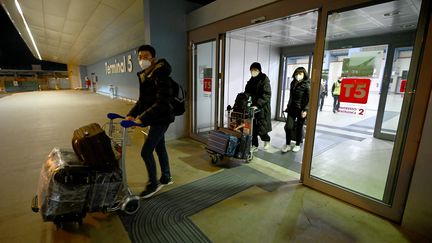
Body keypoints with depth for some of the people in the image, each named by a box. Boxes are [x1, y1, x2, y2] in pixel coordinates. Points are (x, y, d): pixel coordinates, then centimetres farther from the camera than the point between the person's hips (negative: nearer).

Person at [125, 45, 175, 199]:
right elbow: (142, 100, 12)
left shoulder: (160, 76, -20)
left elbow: (162, 103, -28)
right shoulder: (144, 76, 8)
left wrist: (142, 119, -30)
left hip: (161, 119, -9)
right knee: (160, 148, 17)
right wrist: (131, 114, -2)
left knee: (146, 151, -5)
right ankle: (166, 178, 35)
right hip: (156, 119, 9)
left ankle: (153, 184, 15)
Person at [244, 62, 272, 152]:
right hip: (253, 106, 6)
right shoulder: (251, 81, 12)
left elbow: (267, 95, -17)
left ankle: (267, 141, 27)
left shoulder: (264, 79, -8)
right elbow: (247, 93, 14)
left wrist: (257, 105, -26)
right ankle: (254, 145, 18)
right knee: (252, 127, 5)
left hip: (262, 108, -6)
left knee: (261, 128, -2)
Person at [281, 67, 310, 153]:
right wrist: (288, 106, 17)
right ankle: (288, 145, 14)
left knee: (299, 128, 8)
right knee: (288, 127, -2)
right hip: (292, 108, 5)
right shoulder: (292, 83, 9)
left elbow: (309, 99, -12)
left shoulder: (306, 85, -9)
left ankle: (297, 145, 26)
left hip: (301, 109, -5)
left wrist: (305, 110, -20)